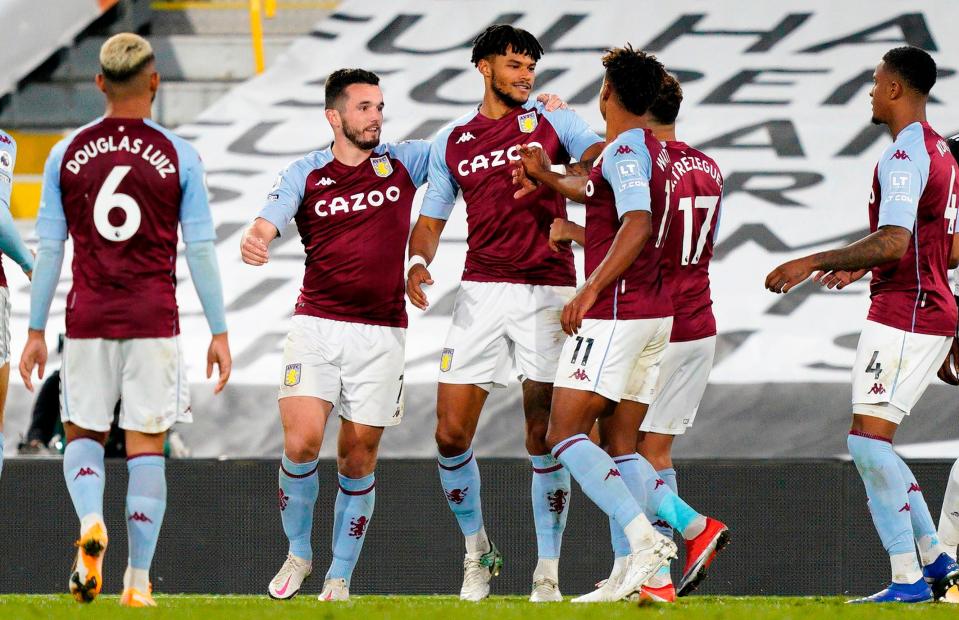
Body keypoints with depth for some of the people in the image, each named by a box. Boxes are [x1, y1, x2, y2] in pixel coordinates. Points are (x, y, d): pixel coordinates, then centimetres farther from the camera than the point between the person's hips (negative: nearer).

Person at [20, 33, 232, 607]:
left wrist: (36, 332, 10)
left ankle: (91, 521, -16)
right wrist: (219, 332, 5)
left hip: (88, 320, 1)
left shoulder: (67, 154, 2)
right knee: (147, 447, 4)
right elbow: (201, 251, -1)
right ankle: (138, 579, 3)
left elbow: (49, 250, 3)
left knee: (83, 436, 14)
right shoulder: (178, 156, -2)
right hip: (155, 321, -1)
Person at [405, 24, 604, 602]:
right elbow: (431, 219, 16)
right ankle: (477, 551, 18)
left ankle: (548, 574, 3)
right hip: (481, 290, 2)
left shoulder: (554, 122, 6)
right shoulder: (452, 141, 14)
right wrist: (419, 262, -5)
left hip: (548, 291, -2)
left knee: (546, 439, -4)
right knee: (451, 434, -4)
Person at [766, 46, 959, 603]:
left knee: (869, 440, -11)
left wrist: (814, 262, -22)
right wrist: (862, 266, 29)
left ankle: (908, 578, -13)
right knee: (873, 443, 14)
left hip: (903, 314, -10)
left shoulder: (905, 156, -15)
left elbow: (893, 242, -26)